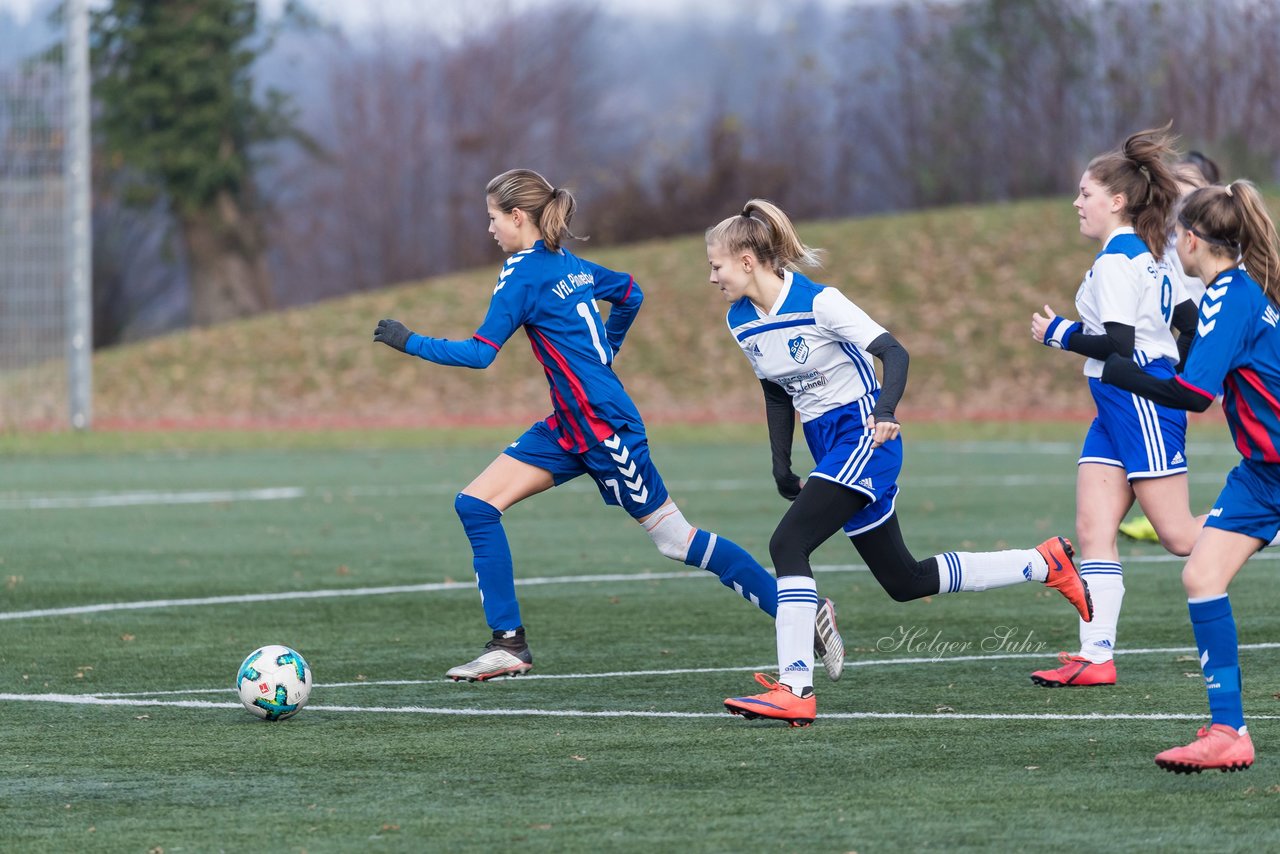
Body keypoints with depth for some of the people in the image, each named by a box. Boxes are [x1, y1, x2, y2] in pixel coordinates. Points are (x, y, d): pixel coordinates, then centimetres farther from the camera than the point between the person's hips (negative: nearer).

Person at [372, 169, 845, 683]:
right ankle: (509, 645, 0)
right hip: (570, 429, 10)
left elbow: (480, 353, -18)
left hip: (605, 429, -10)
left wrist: (409, 342, -10)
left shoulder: (523, 274, -15)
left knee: (675, 540, -2)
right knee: (475, 505, 1)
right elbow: (629, 294, 24)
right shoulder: (568, 265, 10)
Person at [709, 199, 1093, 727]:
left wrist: (886, 411, -36)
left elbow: (894, 352, -19)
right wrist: (780, 462, 12)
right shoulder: (741, 322, 5)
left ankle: (795, 689, -24)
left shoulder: (817, 302, -18)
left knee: (787, 544, -23)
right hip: (828, 447, 9)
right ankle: (1044, 563, 25)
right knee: (904, 582, 12)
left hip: (863, 436, -9)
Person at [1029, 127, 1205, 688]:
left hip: (1141, 402, -10)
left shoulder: (1116, 260, -15)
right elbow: (1192, 324, 17)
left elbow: (1118, 342, -22)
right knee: (1092, 528, 1)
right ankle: (1096, 657, -4)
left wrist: (1058, 334, -9)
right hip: (1119, 408, 10)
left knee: (1179, 536, -7)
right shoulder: (1149, 255, 14)